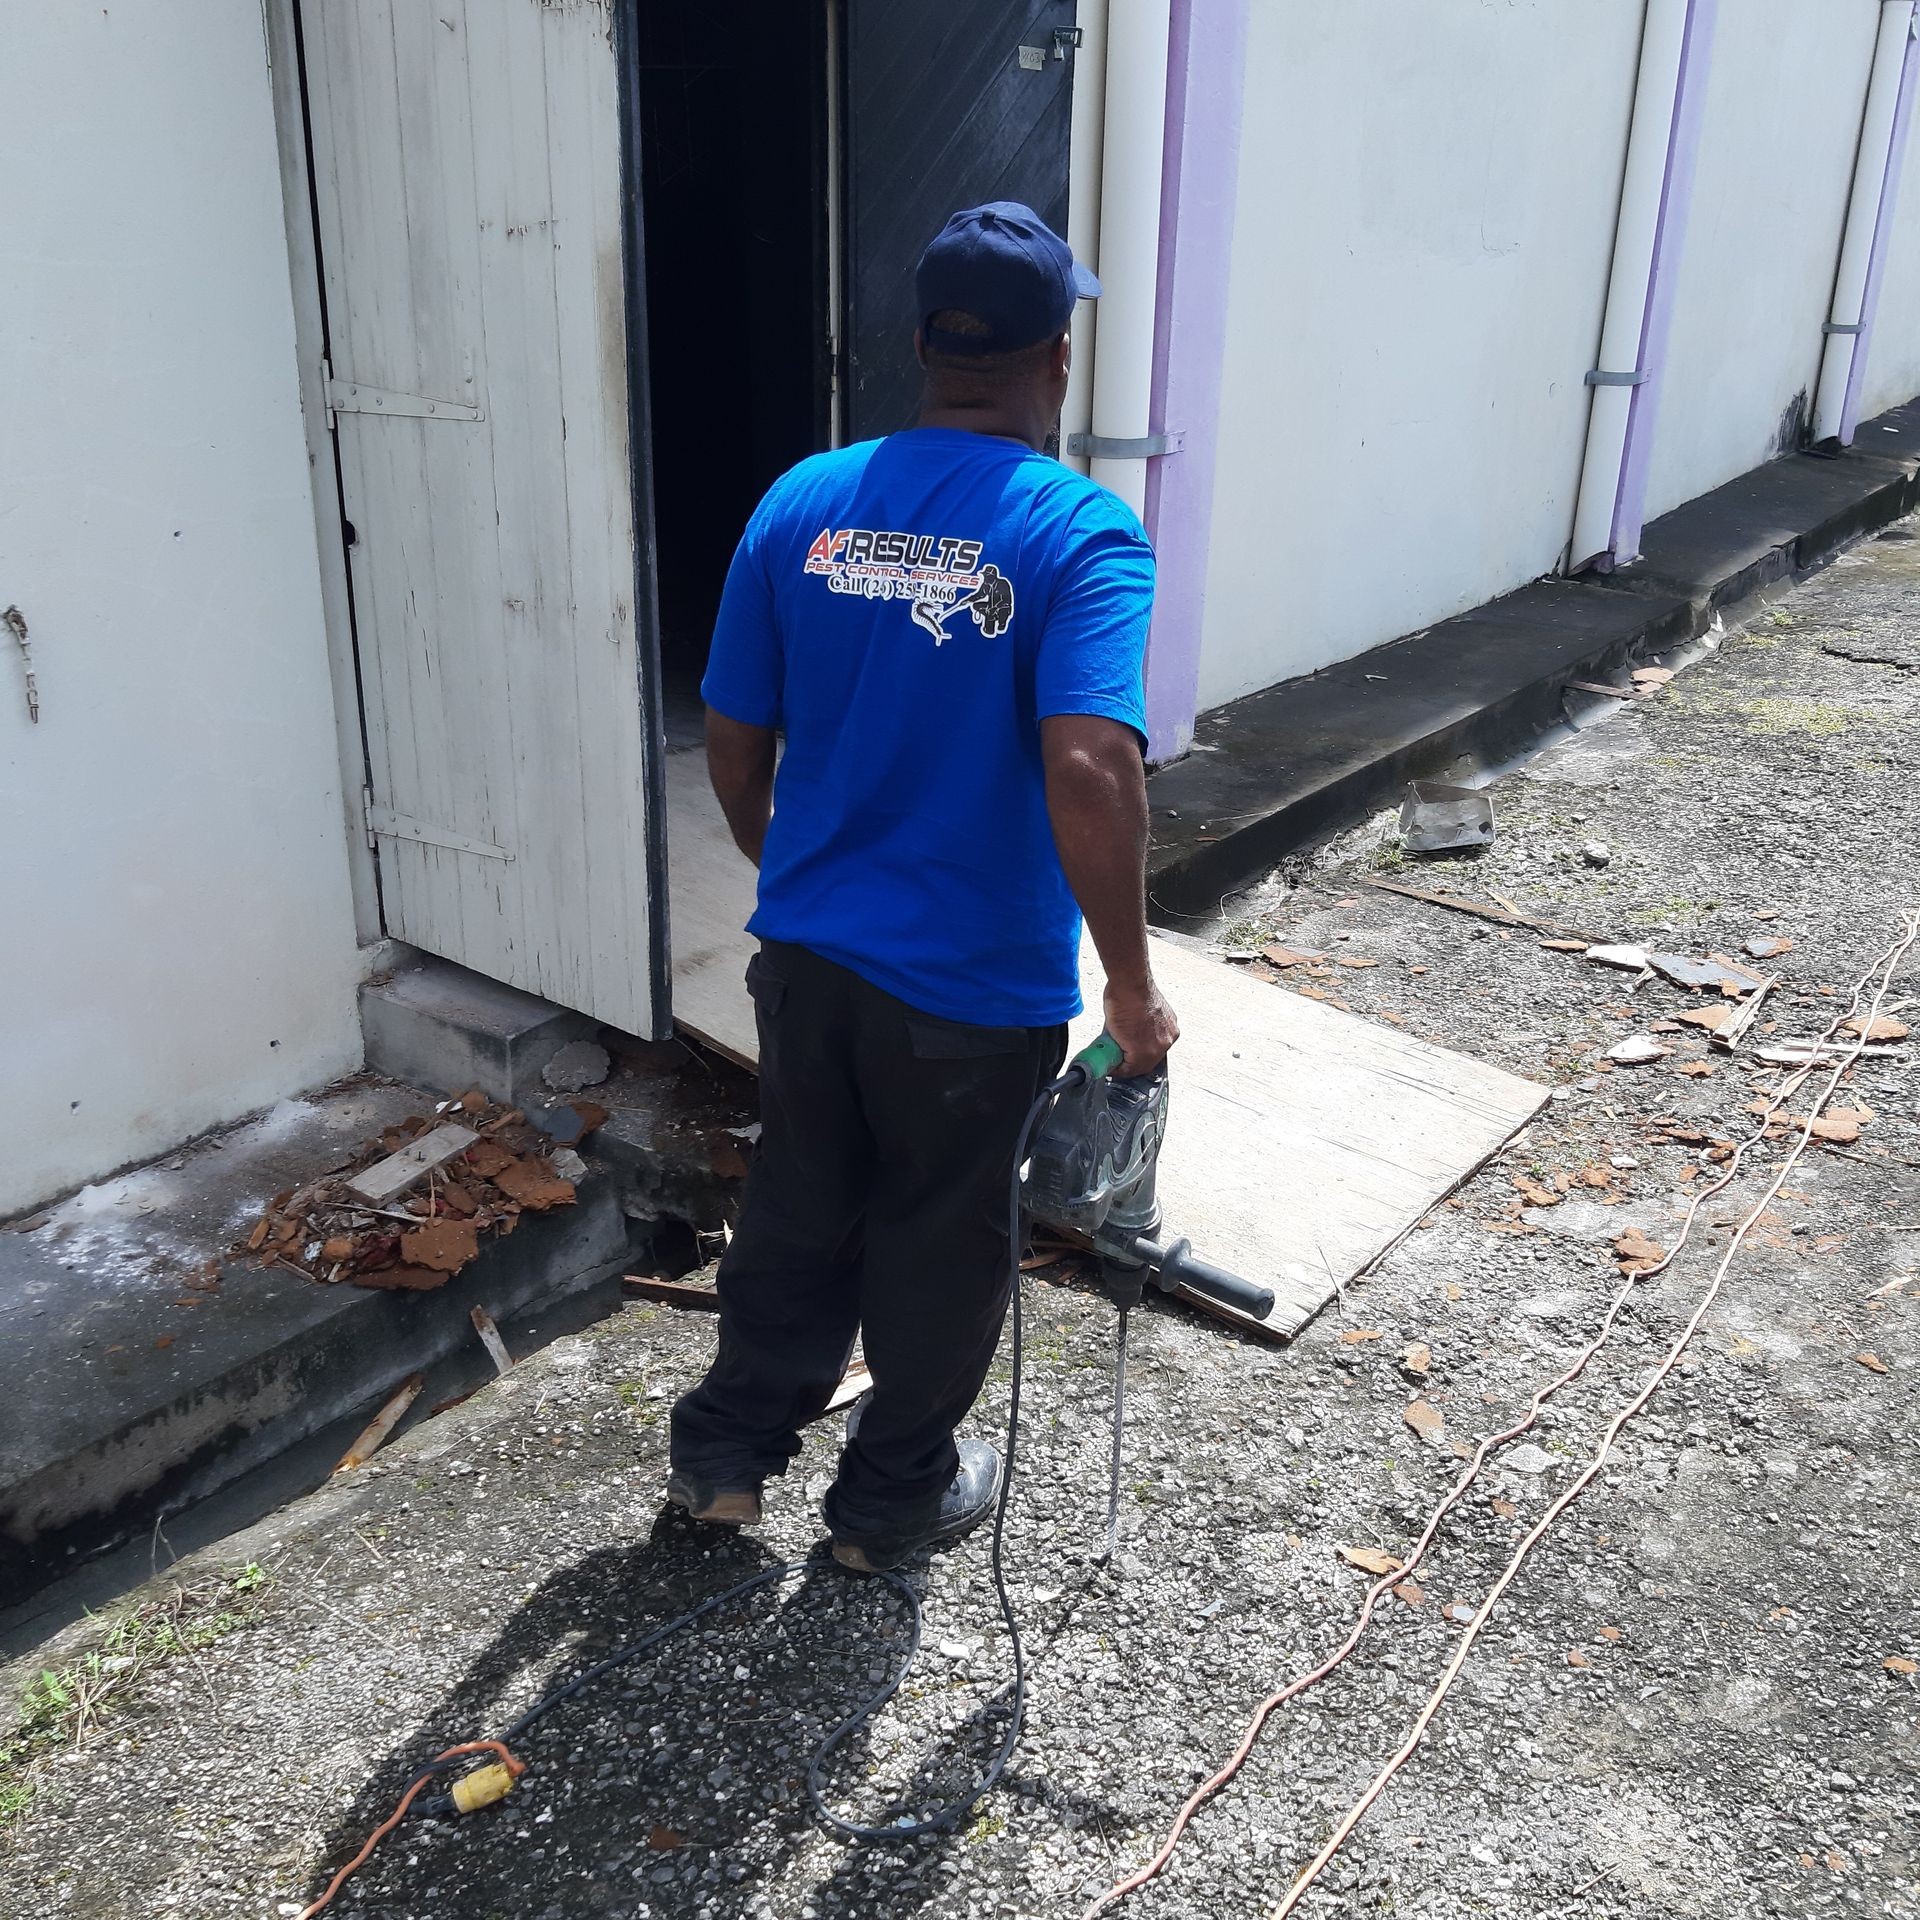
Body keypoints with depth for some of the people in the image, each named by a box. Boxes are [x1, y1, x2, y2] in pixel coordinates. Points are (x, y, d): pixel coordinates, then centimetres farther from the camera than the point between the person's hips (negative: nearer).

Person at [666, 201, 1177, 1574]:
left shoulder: (801, 503, -2)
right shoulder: (1083, 534, -16)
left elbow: (735, 750, 3)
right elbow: (1090, 773, -30)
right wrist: (1133, 984, -18)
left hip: (807, 951, 4)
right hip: (976, 988, -4)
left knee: (799, 1203, 24)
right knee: (940, 1241, 17)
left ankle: (727, 1447, 39)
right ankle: (895, 1498, 36)